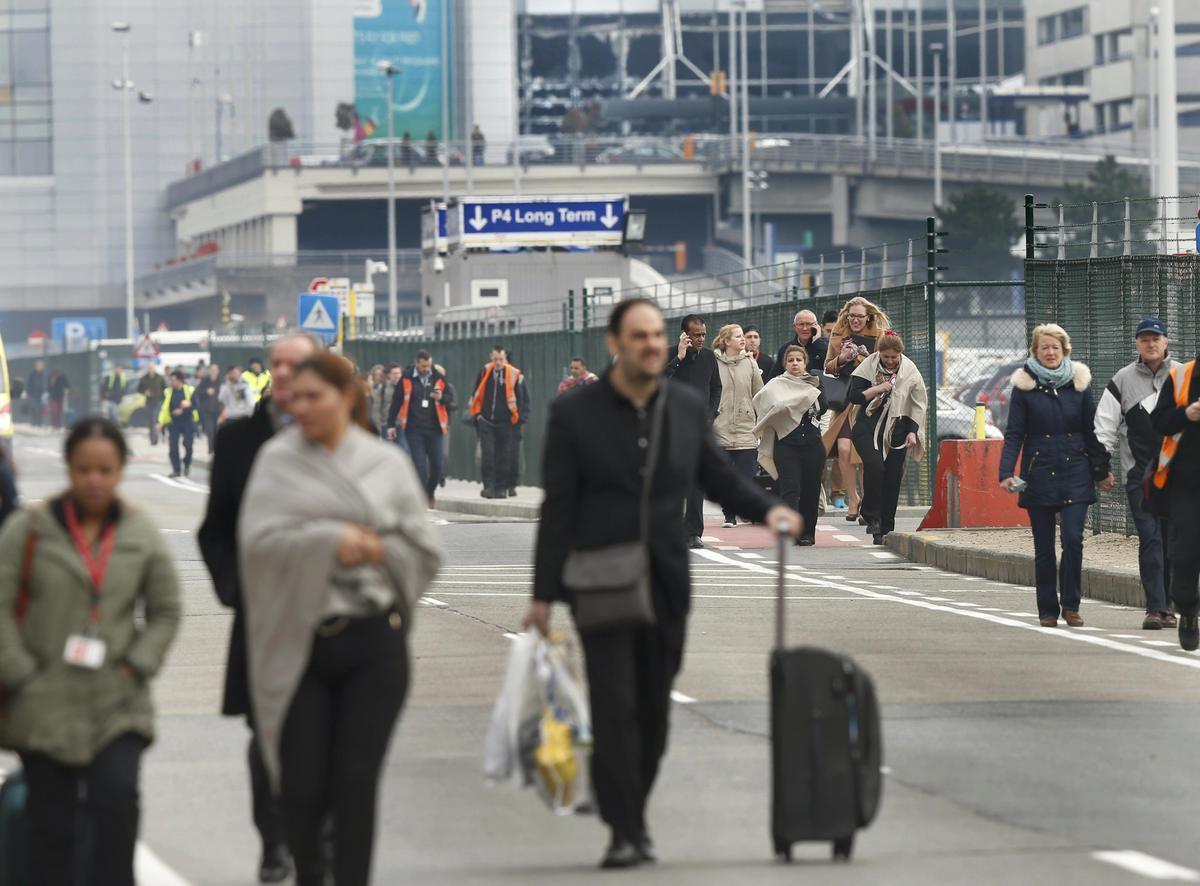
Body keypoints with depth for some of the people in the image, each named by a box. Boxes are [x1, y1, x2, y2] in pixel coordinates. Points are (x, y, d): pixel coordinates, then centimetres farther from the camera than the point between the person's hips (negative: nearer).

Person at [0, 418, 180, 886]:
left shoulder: (142, 535, 3)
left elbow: (165, 612, 11)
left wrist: (137, 666, -1)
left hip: (119, 704, 1)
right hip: (45, 705, -1)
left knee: (118, 799, -17)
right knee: (51, 819, 4)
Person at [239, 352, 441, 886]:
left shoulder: (387, 464, 7)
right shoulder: (278, 461, 4)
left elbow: (423, 551, 7)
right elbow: (258, 540, -8)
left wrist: (375, 550, -8)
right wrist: (328, 542, -16)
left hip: (373, 645, 0)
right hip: (300, 643, 0)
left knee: (357, 783, -4)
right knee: (301, 786, -1)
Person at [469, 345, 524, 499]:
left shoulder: (514, 375, -4)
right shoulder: (485, 372, 3)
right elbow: (476, 394, 13)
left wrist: (518, 417, 0)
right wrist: (477, 414, 7)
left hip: (505, 423, -1)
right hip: (486, 422, 1)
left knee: (503, 456, 4)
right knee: (487, 454, -9)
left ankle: (501, 488, 13)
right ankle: (488, 486, -8)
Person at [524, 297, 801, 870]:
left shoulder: (687, 407, 6)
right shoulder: (575, 414, -4)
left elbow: (719, 477, 15)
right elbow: (557, 508, -4)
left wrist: (766, 509, -5)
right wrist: (544, 594, -6)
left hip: (666, 584, 4)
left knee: (654, 710, 8)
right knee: (615, 709, -10)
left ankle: (633, 812, 24)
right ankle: (624, 831, -9)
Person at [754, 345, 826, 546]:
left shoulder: (814, 384, 14)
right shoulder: (777, 384, 5)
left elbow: (822, 407, 1)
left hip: (812, 444, 3)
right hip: (786, 444, -3)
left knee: (810, 491, 7)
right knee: (790, 489, -14)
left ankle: (807, 532, 17)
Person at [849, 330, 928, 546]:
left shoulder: (910, 371, 3)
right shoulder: (868, 367, 0)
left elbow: (918, 405, 7)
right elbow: (853, 396, -2)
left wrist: (913, 432, -2)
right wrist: (878, 389, -14)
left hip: (896, 431, 2)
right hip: (868, 428, -2)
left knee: (892, 479, 1)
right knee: (874, 465, -26)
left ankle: (885, 529, 11)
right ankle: (872, 518, -17)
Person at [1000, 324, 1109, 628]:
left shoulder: (1078, 382, 6)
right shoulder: (1024, 386, 1)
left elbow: (1091, 430, 11)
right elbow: (1014, 433, -1)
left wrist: (1101, 469, 9)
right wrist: (1006, 472, -12)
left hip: (1075, 474, 1)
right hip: (1039, 474, -1)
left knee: (1073, 540, -12)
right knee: (1044, 548, 4)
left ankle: (1070, 605, 1)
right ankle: (1048, 611, 12)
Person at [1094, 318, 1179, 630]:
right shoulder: (1123, 380, 4)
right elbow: (1105, 426, 4)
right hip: (1140, 474, -1)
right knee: (1150, 540, -10)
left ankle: (1167, 606, 13)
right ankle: (1155, 608, -12)